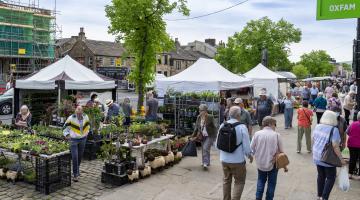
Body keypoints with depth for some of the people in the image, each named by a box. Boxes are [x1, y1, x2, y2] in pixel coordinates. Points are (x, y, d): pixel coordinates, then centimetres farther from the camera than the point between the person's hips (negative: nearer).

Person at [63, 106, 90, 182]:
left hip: (83, 139, 4)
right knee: (75, 157, -8)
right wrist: (67, 135, -7)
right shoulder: (71, 118, -16)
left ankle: (77, 170, 37)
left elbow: (88, 124, 17)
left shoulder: (85, 117, -4)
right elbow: (65, 127, -2)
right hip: (74, 140, -4)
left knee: (80, 156, 15)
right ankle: (75, 174, 1)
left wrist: (87, 132, 10)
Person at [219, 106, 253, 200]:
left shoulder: (222, 126, -3)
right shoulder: (242, 127, -17)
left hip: (224, 159, 5)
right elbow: (246, 146, -13)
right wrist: (250, 155, 7)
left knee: (226, 181, 22)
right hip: (238, 160, -4)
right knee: (239, 182, 14)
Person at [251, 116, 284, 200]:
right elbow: (281, 151, -6)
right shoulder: (276, 135, -12)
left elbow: (251, 148, -4)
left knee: (261, 181, 22)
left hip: (260, 163, 2)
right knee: (271, 183, 16)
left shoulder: (257, 134, -9)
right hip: (272, 163, -2)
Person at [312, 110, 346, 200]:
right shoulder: (334, 130, -17)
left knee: (321, 176, 19)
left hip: (317, 156, 6)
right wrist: (341, 159, -13)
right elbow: (335, 146, -21)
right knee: (331, 177, 9)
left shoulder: (317, 127, 1)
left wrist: (314, 151, 23)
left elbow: (313, 141, 9)